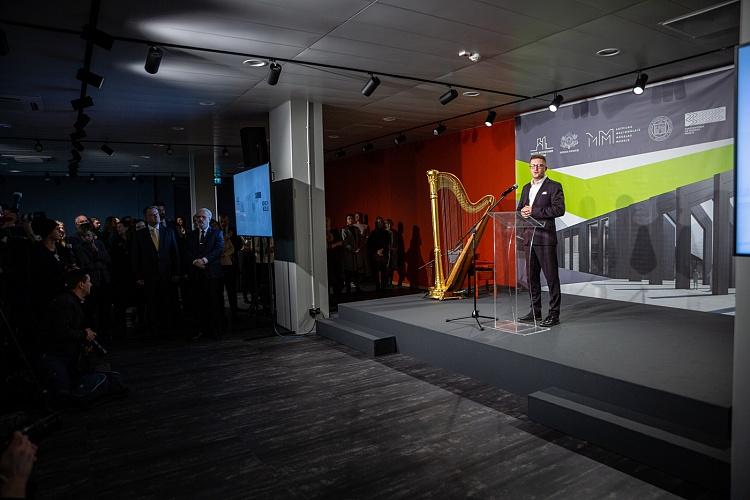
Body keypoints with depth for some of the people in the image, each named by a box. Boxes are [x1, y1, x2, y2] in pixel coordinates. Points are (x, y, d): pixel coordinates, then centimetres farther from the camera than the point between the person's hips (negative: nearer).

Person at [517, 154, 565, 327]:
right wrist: (522, 212, -3)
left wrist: (534, 211, -17)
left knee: (551, 276, -4)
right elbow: (519, 209, 21)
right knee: (532, 276, 11)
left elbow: (559, 209, -14)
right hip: (529, 238, 7)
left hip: (545, 238, -7)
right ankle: (535, 311, 21)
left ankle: (554, 314, 1)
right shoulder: (526, 188, 19)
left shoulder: (554, 187, -2)